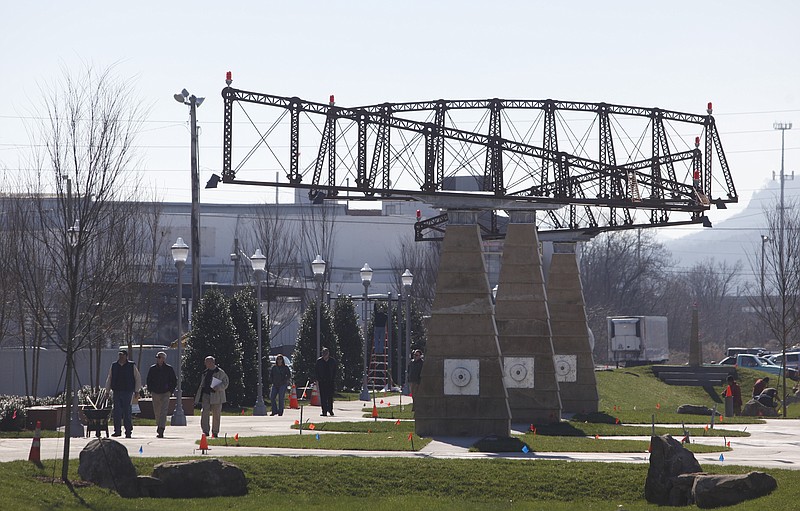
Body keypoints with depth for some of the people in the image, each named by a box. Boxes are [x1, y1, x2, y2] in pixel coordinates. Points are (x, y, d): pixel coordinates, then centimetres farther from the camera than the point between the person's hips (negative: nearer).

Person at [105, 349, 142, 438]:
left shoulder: (132, 366, 3)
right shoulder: (114, 366, 11)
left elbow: (138, 379, 6)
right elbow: (109, 379, 17)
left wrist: (136, 391, 0)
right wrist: (107, 391, 11)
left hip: (127, 392, -3)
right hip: (117, 392, 3)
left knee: (127, 412, -3)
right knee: (117, 412, -2)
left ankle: (128, 432, 2)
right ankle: (117, 431, 3)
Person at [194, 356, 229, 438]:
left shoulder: (220, 372, 0)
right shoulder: (205, 373, 16)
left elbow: (225, 383, -3)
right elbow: (201, 385, 21)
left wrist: (218, 387, -21)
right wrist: (197, 397, 18)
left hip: (216, 396, -4)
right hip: (206, 395, 4)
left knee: (216, 415, 2)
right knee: (204, 413, -11)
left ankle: (215, 432, 13)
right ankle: (205, 431, -10)